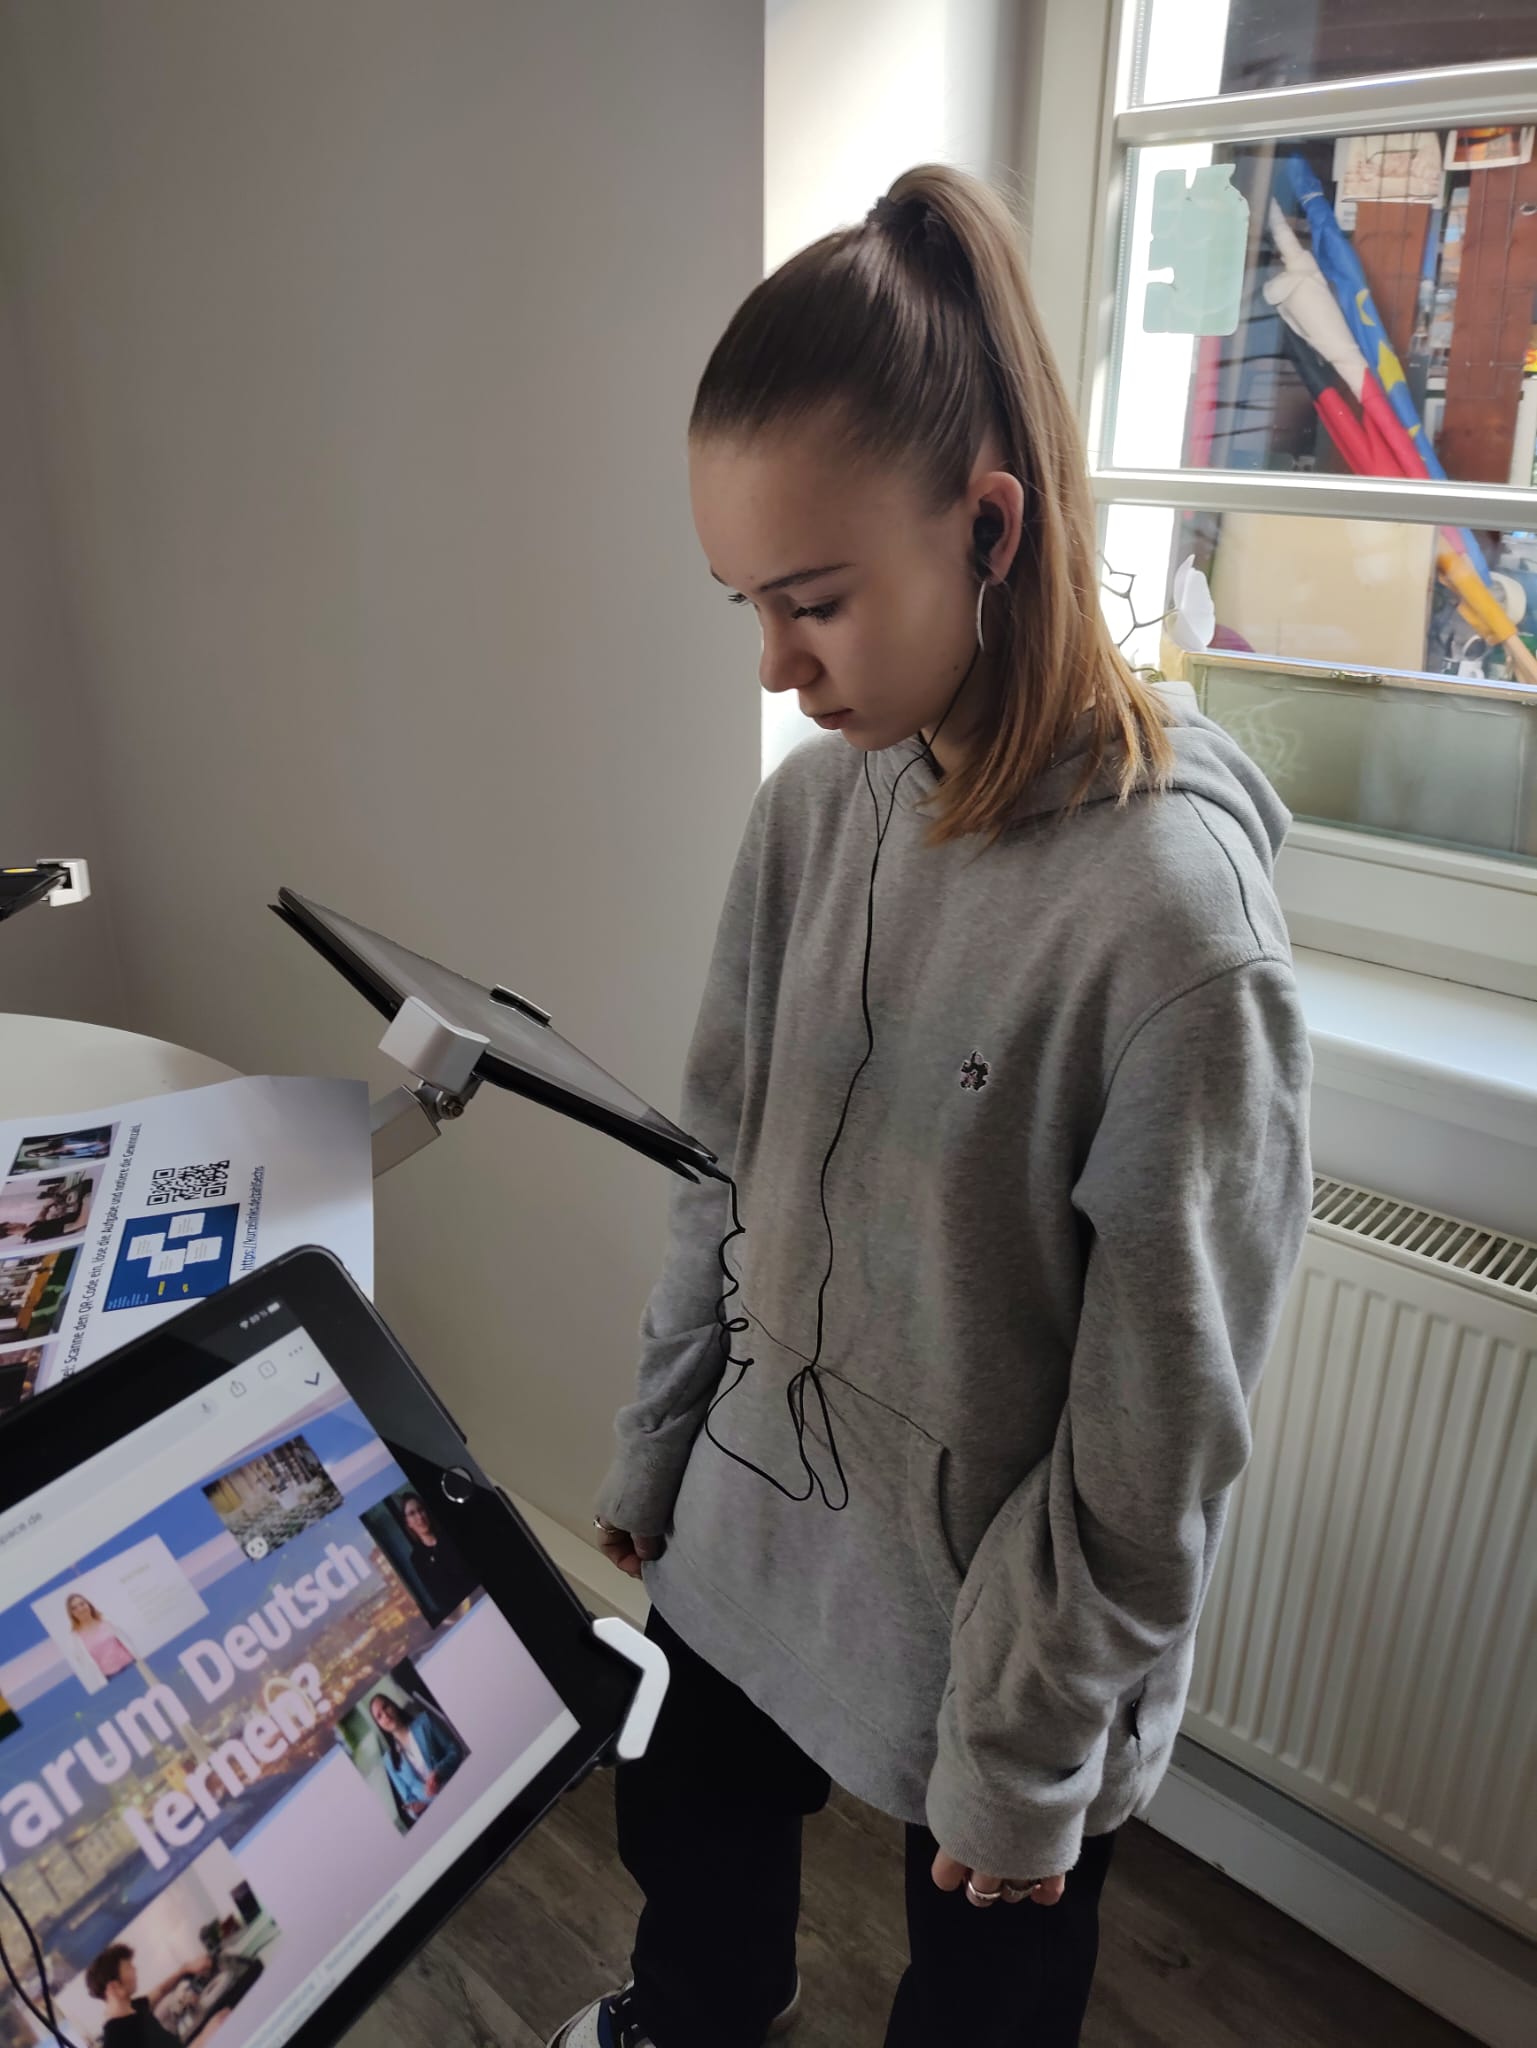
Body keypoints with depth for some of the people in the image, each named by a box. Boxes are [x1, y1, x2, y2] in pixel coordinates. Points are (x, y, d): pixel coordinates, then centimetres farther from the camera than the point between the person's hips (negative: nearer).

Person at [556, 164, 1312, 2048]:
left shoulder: (1173, 917, -27)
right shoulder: (816, 800, -8)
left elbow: (1160, 1427, -19)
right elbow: (728, 1174, 2)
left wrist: (1033, 1756, -9)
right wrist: (653, 1455, 11)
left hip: (994, 1617, -5)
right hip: (748, 1538, 6)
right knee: (684, 1840, 29)